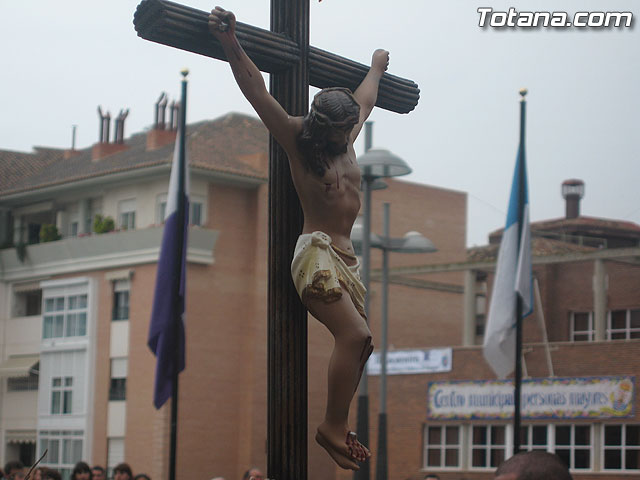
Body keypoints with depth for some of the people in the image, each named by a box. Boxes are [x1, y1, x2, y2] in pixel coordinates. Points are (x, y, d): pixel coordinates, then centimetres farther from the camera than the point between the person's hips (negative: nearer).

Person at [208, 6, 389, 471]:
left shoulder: (347, 138, 14)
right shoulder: (297, 138, -4)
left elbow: (365, 100, 34)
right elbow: (258, 92, -15)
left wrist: (377, 67, 51)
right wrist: (231, 44, -25)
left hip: (346, 257, 8)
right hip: (317, 253, -8)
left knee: (359, 342, 2)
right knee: (354, 334, -21)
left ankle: (338, 427, 7)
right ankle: (333, 427, -14)